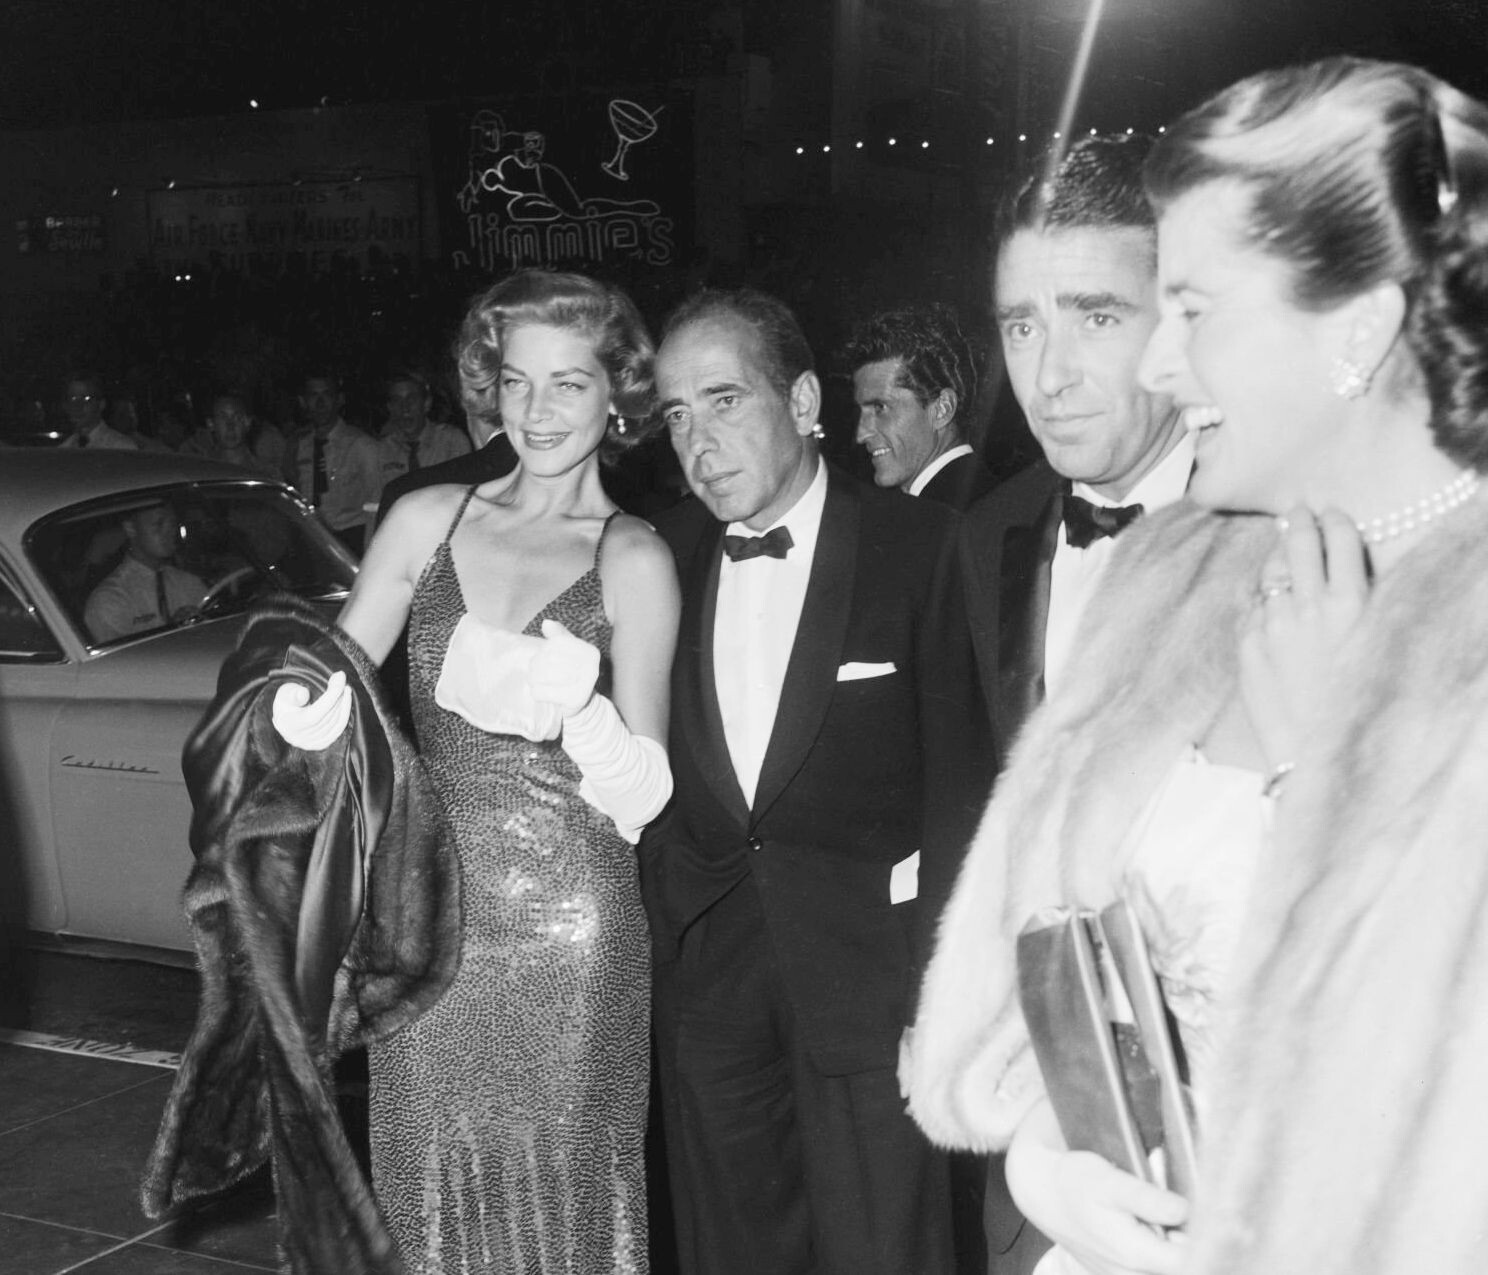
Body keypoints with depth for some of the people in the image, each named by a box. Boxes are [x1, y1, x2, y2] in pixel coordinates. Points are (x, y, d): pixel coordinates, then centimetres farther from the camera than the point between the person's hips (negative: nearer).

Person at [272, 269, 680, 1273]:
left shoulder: (634, 560, -1)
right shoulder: (426, 521, 7)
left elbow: (641, 804, -3)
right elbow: (333, 681, 5)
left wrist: (577, 709, -21)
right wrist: (307, 703, -18)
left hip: (569, 927, -2)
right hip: (431, 912, 3)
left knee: (558, 1188, 6)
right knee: (433, 1185, 9)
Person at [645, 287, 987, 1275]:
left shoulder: (918, 546, -7)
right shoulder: (663, 555, 5)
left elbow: (958, 772, -8)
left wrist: (940, 972, -12)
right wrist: (663, 923, -1)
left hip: (867, 961, -4)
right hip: (703, 965, 4)